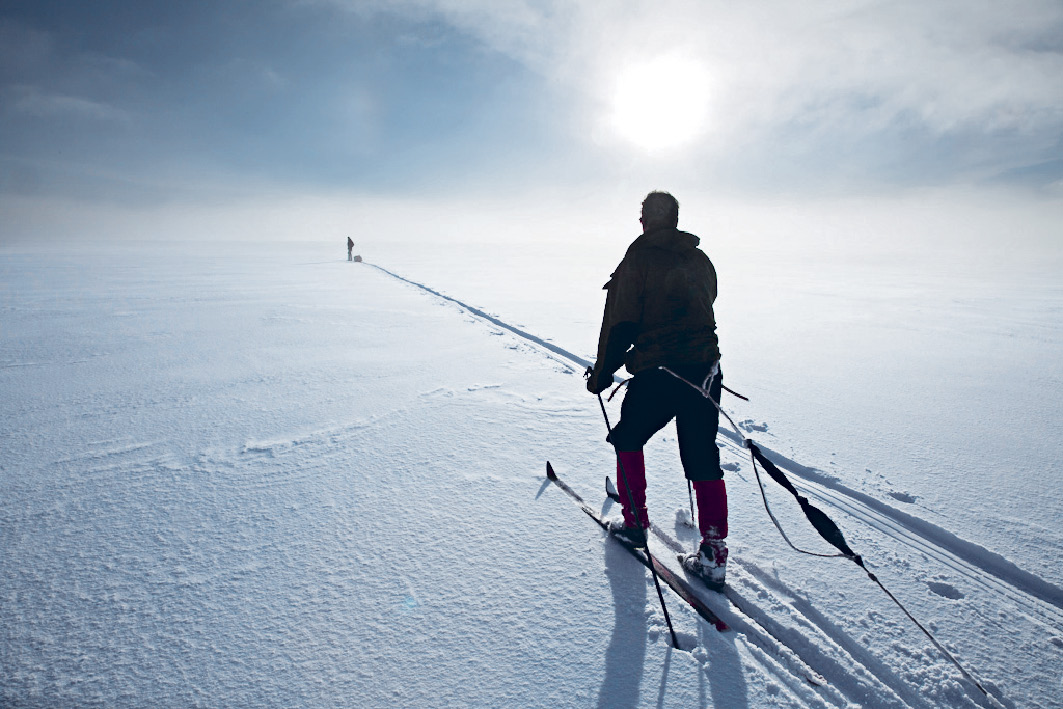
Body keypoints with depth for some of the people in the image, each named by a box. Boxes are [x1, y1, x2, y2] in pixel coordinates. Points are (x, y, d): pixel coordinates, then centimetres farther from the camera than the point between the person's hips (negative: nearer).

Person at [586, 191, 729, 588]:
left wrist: (601, 374, 0)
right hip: (705, 371, 6)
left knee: (628, 439, 19)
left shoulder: (637, 260, -7)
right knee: (704, 460, 11)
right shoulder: (701, 261, 12)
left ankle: (635, 522, 27)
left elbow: (620, 327, -11)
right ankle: (714, 555, 13)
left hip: (656, 375, -5)